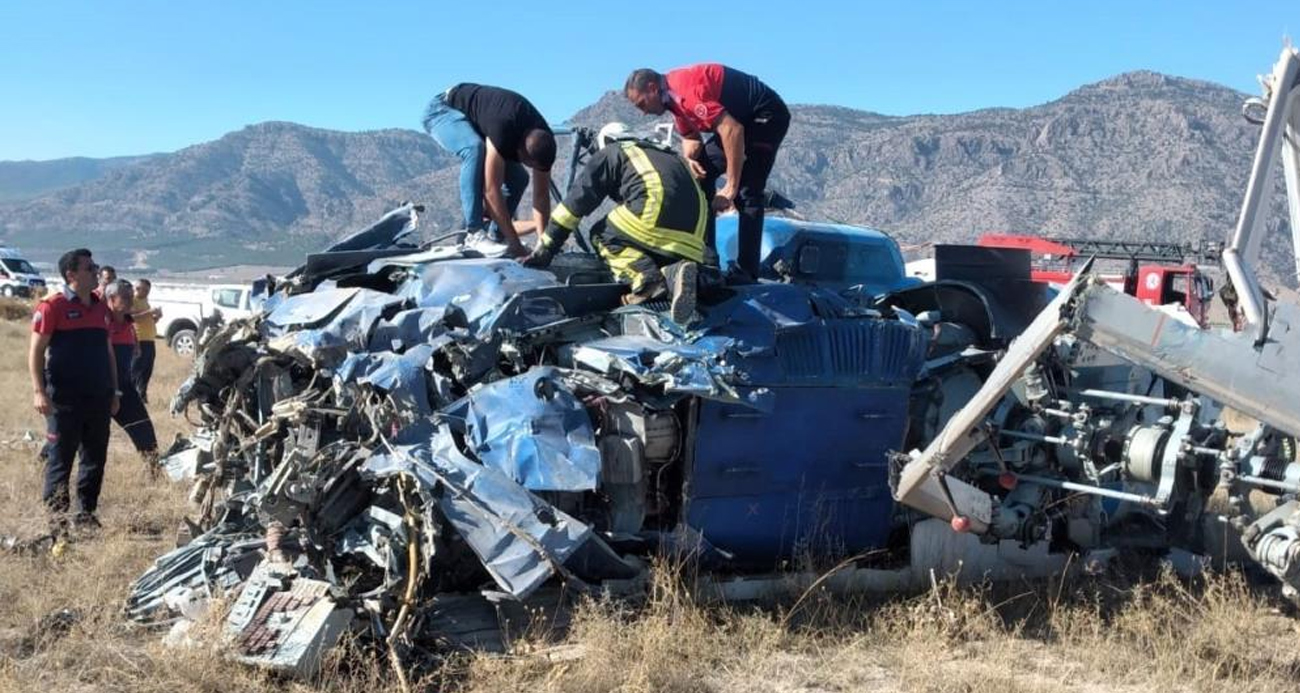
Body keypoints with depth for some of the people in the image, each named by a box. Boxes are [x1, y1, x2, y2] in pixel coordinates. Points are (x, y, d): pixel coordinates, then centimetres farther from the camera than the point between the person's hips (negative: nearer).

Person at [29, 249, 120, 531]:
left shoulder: (101, 307, 14)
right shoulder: (52, 307, -6)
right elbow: (36, 351, -7)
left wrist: (114, 391, 17)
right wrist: (39, 391, -15)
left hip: (98, 398, 6)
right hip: (64, 399, -6)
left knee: (96, 459, 9)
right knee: (60, 459, 1)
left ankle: (86, 513, 19)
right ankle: (57, 516, 9)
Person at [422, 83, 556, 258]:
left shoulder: (544, 142, -21)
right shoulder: (503, 127, -43)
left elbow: (541, 196, -12)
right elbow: (491, 190, -42)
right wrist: (515, 243, -40)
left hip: (477, 122, 7)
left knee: (518, 178, -6)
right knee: (475, 148, -38)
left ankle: (495, 238, 4)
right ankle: (474, 233, -35)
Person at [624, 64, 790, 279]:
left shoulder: (686, 90, -27)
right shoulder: (674, 95, 3)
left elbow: (732, 130, -32)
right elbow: (690, 137, 13)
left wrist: (731, 187, -29)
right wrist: (689, 159, -11)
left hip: (767, 115, -10)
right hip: (743, 119, 10)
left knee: (746, 193, -17)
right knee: (700, 173, 10)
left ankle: (747, 274, -18)